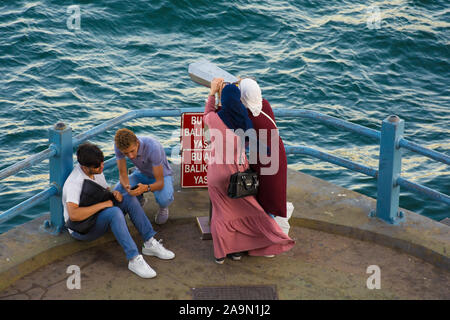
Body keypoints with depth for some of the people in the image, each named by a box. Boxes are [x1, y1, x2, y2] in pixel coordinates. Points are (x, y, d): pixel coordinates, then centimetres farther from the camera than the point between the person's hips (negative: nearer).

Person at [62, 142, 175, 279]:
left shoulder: (97, 170, 1)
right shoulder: (74, 183, -27)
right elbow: (73, 215, -40)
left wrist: (114, 194, -8)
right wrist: (102, 204, -32)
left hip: (99, 218, 9)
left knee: (130, 199, -8)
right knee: (114, 212, -35)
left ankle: (150, 243, -10)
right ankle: (134, 259, -38)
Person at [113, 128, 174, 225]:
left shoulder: (152, 148, -40)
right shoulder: (119, 145, -29)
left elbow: (160, 183, -35)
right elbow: (122, 173, -20)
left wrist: (145, 188, -56)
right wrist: (127, 187, -42)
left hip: (161, 176, -4)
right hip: (142, 174, 4)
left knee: (164, 200, -36)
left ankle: (163, 206, 4)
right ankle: (139, 201, 12)